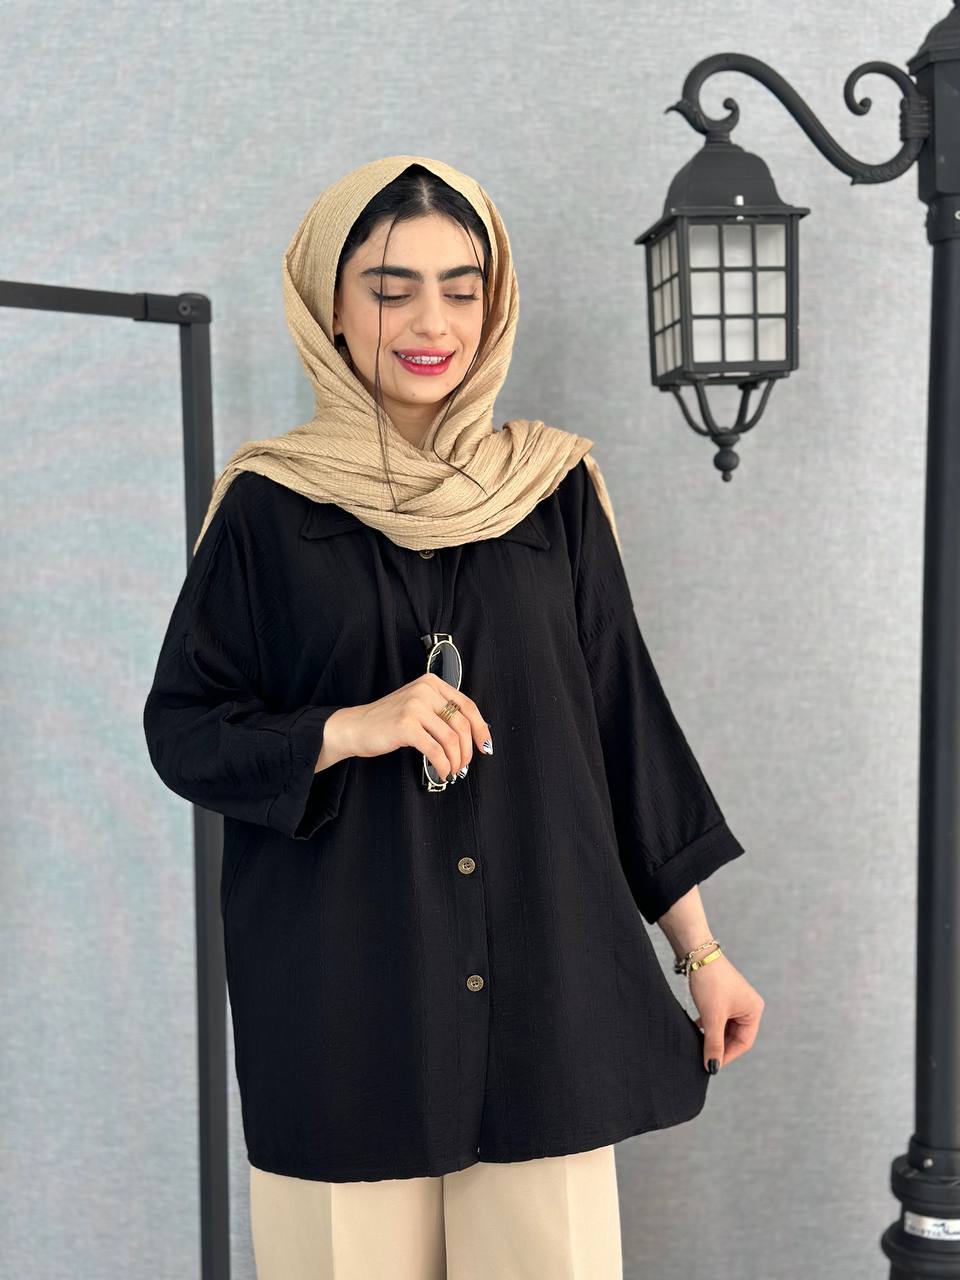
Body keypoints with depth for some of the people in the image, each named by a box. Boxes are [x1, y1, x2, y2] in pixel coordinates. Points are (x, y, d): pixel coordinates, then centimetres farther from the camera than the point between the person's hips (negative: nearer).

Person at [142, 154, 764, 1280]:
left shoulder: (555, 490, 4)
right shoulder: (268, 507, -1)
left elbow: (624, 715, 6)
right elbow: (182, 730, 1)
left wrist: (699, 946, 6)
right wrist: (354, 729, -17)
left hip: (540, 968, 2)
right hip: (342, 981, -1)